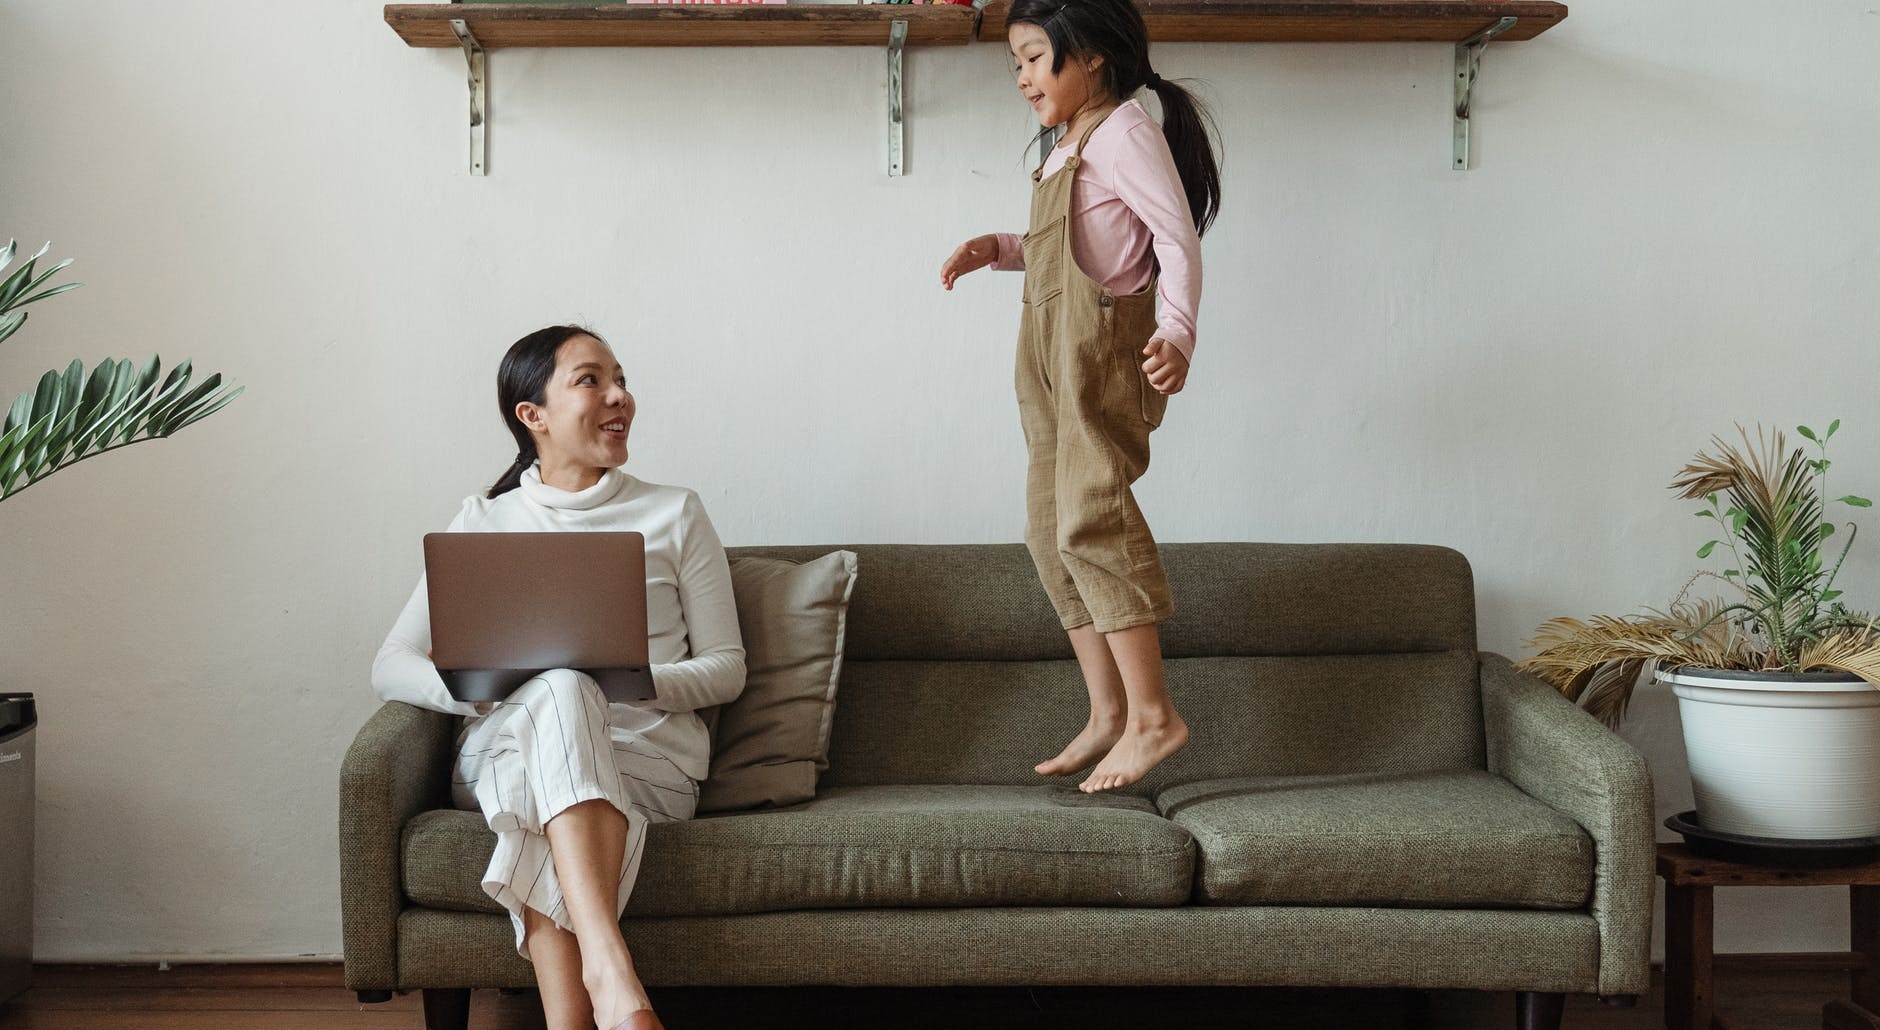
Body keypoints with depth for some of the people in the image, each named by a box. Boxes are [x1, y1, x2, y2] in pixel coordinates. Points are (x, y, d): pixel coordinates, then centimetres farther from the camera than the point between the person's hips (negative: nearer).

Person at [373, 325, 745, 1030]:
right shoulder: (483, 524, 15)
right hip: (498, 753, 0)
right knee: (558, 691, -37)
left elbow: (726, 667, 10)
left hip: (649, 754, 0)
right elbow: (391, 667, 7)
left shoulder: (674, 514, 14)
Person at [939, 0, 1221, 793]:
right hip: (1052, 352, 10)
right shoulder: (1070, 149, 20)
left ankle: (1152, 713, -10)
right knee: (1051, 529, 8)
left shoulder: (1124, 132, -8)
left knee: (1090, 519, -14)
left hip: (1102, 346, -10)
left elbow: (1179, 240, -16)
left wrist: (1175, 334, -29)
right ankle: (1107, 712, 14)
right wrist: (998, 249, 14)